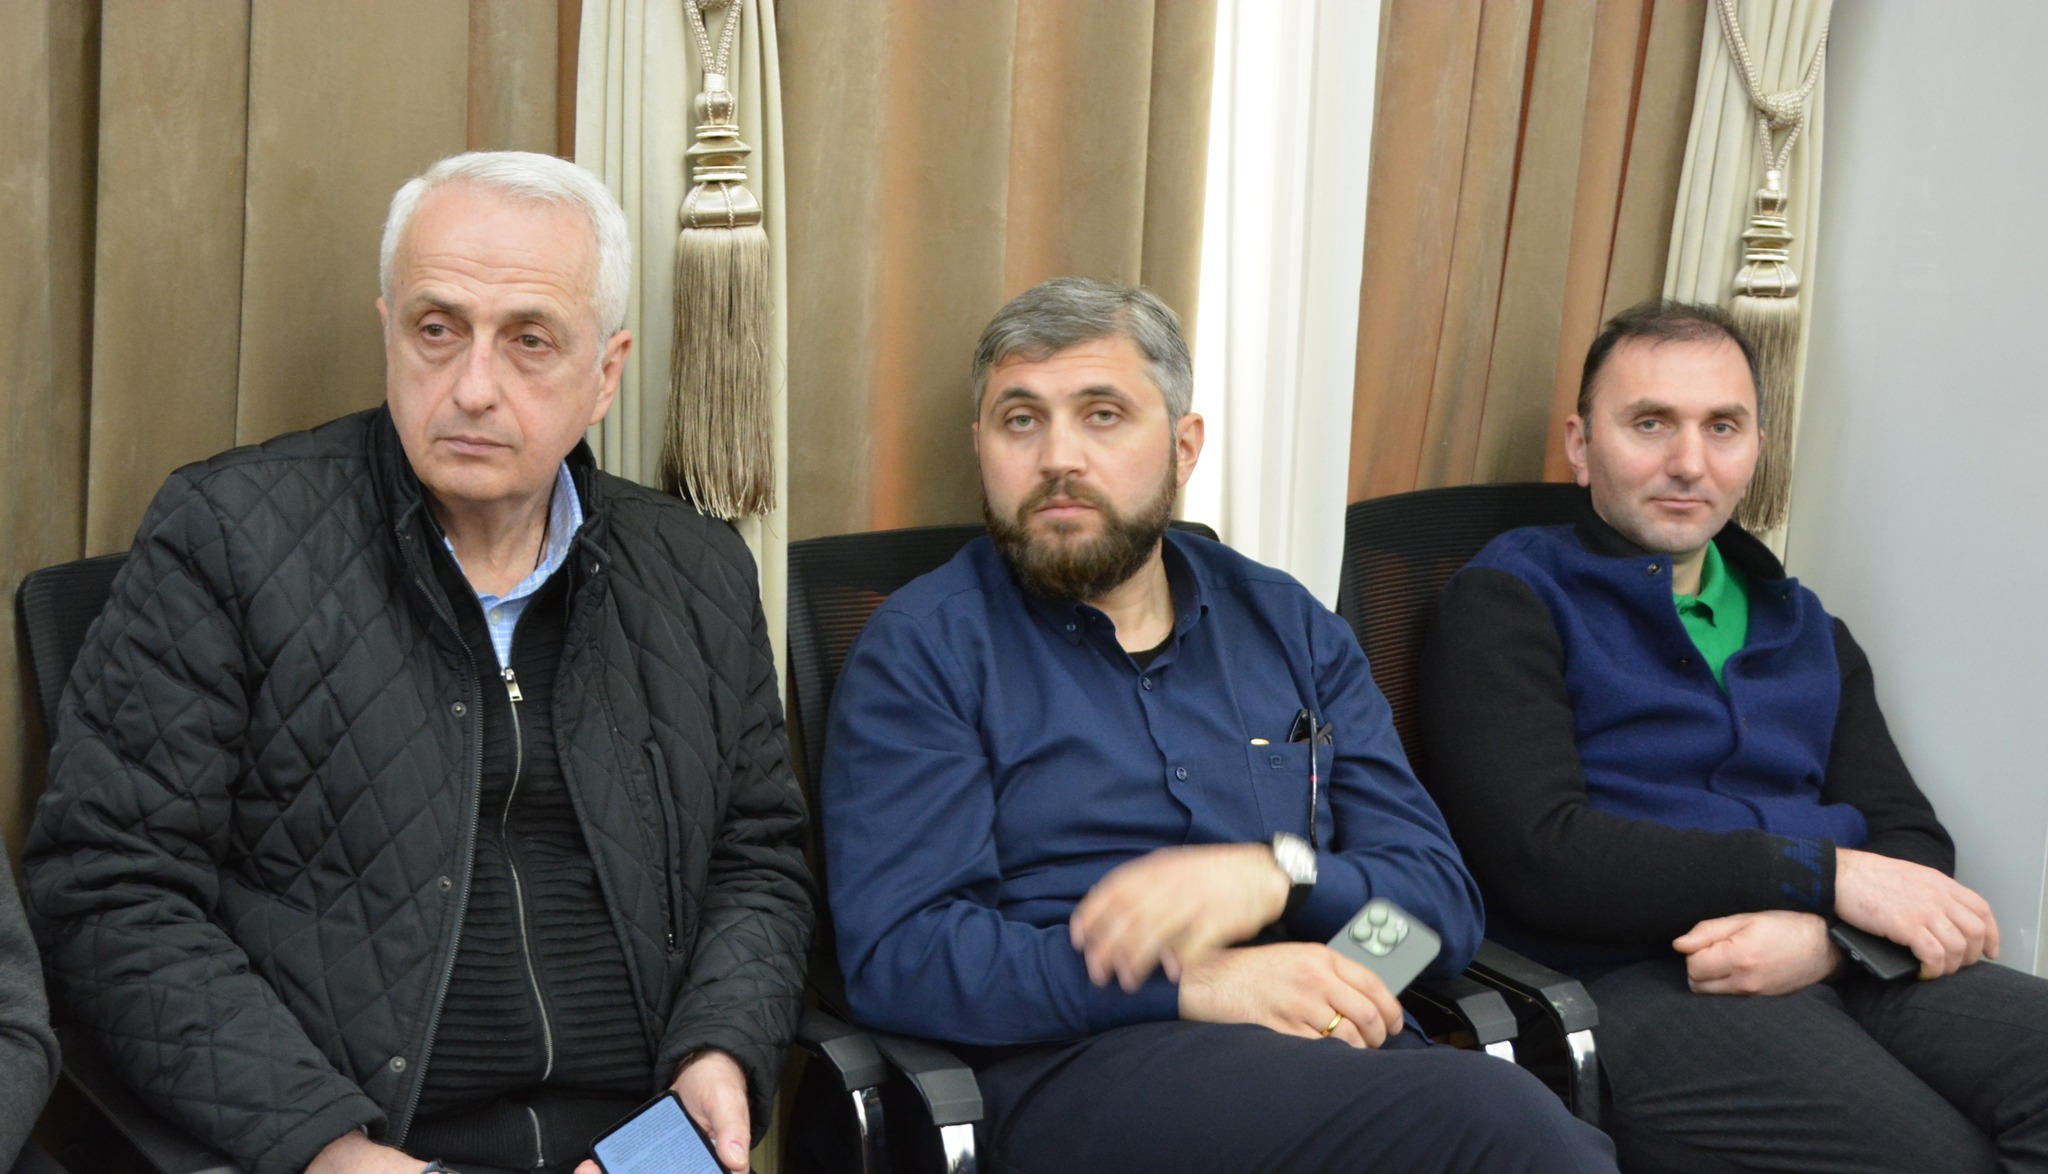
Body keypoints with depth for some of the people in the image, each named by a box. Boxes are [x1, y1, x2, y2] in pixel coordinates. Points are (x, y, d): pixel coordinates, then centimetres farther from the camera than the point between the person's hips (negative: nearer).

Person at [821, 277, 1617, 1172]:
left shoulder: (1290, 628, 18)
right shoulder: (920, 649, 6)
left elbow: (1444, 904, 13)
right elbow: (896, 952, -6)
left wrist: (1274, 878, -10)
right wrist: (1194, 984, -16)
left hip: (1341, 1044, 5)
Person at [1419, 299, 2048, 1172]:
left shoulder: (1804, 630, 24)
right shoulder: (1506, 600, 4)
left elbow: (1911, 839, 15)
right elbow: (1540, 855, -9)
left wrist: (1825, 935, -10)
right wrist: (1829, 876, -10)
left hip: (1836, 965, 6)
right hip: (1624, 974, -6)